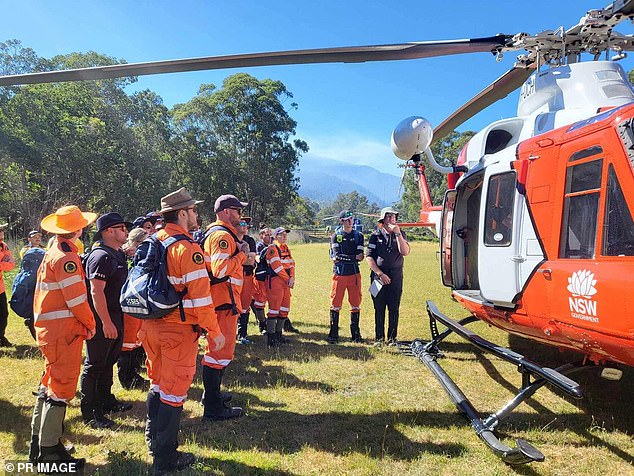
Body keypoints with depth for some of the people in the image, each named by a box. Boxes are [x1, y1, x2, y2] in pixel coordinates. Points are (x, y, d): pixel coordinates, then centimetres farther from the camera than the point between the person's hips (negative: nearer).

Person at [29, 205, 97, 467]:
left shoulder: (50, 254, 13)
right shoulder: (66, 258, -17)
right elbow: (77, 298, -20)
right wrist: (90, 324, -6)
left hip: (48, 328, 10)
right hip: (64, 331, -10)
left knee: (50, 385, 19)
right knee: (61, 389, -1)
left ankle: (38, 443, 30)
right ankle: (50, 450, 7)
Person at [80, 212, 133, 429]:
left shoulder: (119, 254, 12)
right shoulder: (101, 257, -19)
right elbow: (96, 292, -24)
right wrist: (106, 322, -24)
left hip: (116, 317, 10)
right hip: (102, 321, -10)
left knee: (108, 362, 20)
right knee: (94, 366, 2)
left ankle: (106, 401, 35)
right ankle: (89, 413, 12)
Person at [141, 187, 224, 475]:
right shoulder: (187, 248, -18)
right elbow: (200, 294, -21)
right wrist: (214, 331, -14)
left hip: (151, 326, 8)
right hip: (178, 330, -8)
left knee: (158, 384, 22)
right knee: (174, 391, 4)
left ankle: (153, 441, 37)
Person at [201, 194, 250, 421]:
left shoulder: (214, 232, 17)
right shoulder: (222, 235, -17)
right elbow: (221, 269, -29)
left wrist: (242, 259, 10)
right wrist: (242, 255, -18)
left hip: (220, 299, 11)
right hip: (224, 300, -11)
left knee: (217, 347, 22)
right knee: (221, 350, -5)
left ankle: (212, 394, 38)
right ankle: (214, 408, 3)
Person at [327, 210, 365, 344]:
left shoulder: (358, 236, 8)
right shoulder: (335, 236, 4)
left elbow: (360, 257, -4)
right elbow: (336, 255, -10)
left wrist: (342, 258, -11)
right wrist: (353, 257, -14)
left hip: (354, 274, 2)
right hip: (339, 274, -1)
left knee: (355, 304, 5)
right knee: (335, 304, 0)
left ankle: (355, 334, 14)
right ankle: (333, 334, 9)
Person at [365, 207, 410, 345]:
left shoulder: (401, 234, 6)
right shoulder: (375, 236, 2)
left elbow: (405, 252, -10)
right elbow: (369, 257, -3)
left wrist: (397, 233, -16)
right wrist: (380, 274, -10)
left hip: (396, 276, 1)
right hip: (378, 276, -1)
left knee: (394, 308, 2)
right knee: (379, 308, 3)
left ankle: (392, 337, 12)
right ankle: (379, 337, 12)